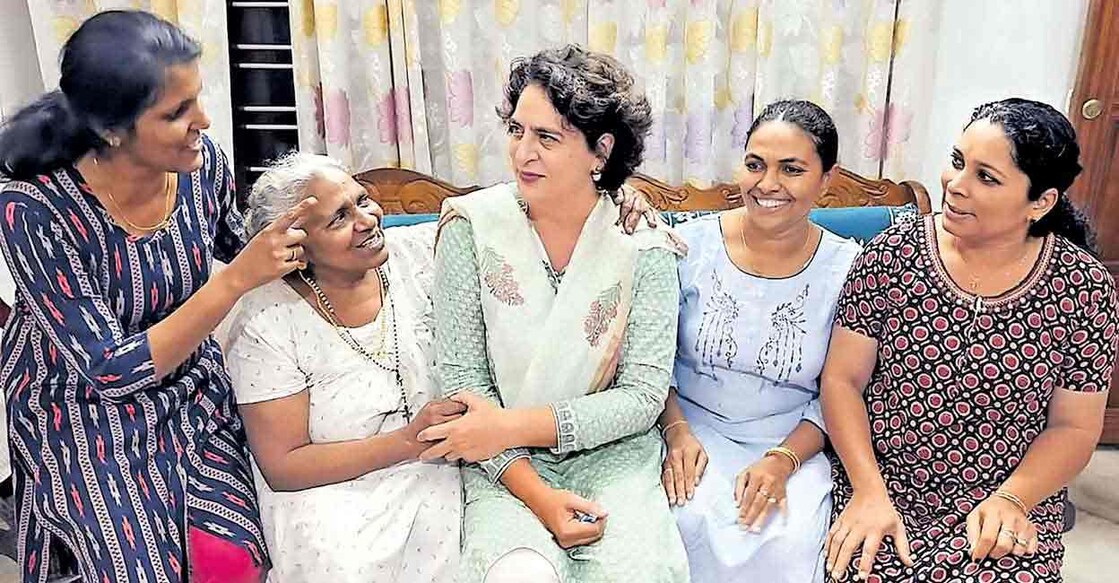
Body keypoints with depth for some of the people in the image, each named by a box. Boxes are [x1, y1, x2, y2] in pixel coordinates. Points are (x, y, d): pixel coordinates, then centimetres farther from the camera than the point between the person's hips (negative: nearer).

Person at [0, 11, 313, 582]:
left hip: (189, 389, 3)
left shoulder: (202, 160, -15)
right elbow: (110, 370, -27)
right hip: (85, 413, -3)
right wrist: (236, 280, -34)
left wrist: (287, 248, -10)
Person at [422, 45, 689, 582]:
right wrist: (537, 495, -15)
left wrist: (513, 425, -18)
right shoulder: (472, 226, -6)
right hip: (503, 463, 0)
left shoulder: (644, 247, -6)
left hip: (610, 452, 1)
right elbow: (461, 377, -6)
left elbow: (643, 397, -7)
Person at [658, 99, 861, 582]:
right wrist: (676, 430, -12)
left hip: (794, 444, 0)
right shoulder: (690, 245, -3)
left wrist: (782, 461, -13)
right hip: (693, 431, 0)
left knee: (788, 542, -27)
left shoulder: (847, 268, -3)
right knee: (693, 522, -29)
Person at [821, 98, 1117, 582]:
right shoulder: (892, 255, -6)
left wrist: (1012, 498, -14)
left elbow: (1074, 427, 2)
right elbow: (842, 380, -5)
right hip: (880, 490, 0)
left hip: (1011, 508, 1)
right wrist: (869, 491, -15)